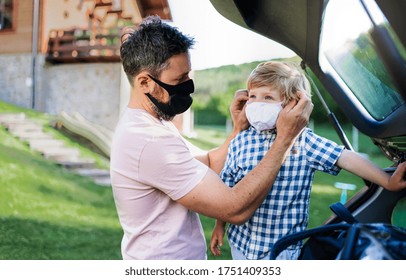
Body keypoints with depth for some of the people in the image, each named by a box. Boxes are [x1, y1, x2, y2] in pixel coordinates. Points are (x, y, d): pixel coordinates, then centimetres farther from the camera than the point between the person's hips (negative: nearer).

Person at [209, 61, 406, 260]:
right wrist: (219, 225, 9)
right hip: (241, 240, 3)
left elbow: (346, 158, -14)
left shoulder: (304, 141, -10)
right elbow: (226, 188, 6)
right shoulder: (240, 142, -3)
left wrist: (388, 182, -19)